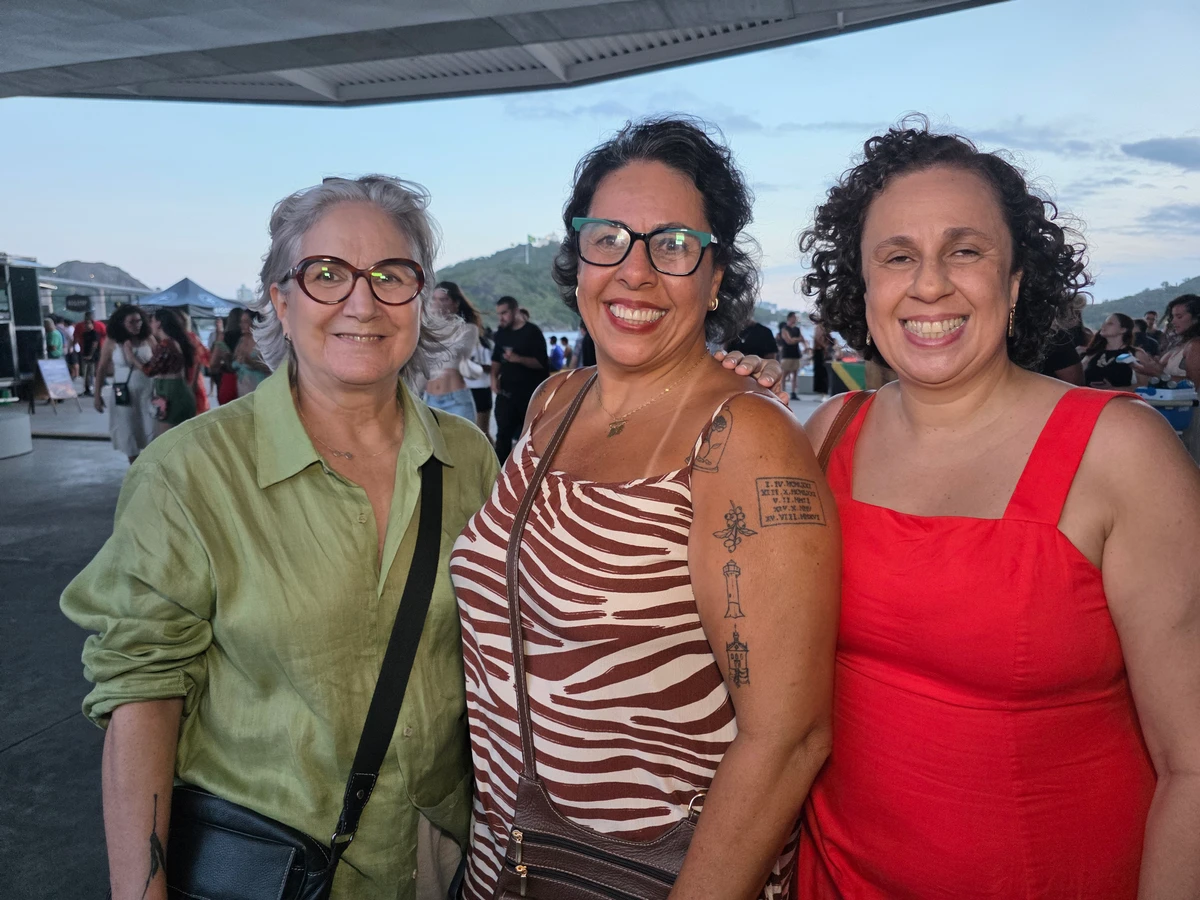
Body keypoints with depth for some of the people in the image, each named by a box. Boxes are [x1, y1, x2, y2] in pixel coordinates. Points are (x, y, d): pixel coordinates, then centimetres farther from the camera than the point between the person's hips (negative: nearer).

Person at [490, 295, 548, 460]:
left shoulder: (532, 332, -9)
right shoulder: (501, 332, 9)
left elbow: (542, 363, -15)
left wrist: (519, 359, -28)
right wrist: (494, 377, 3)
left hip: (530, 392, -5)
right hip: (506, 391, 5)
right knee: (503, 433, 1)